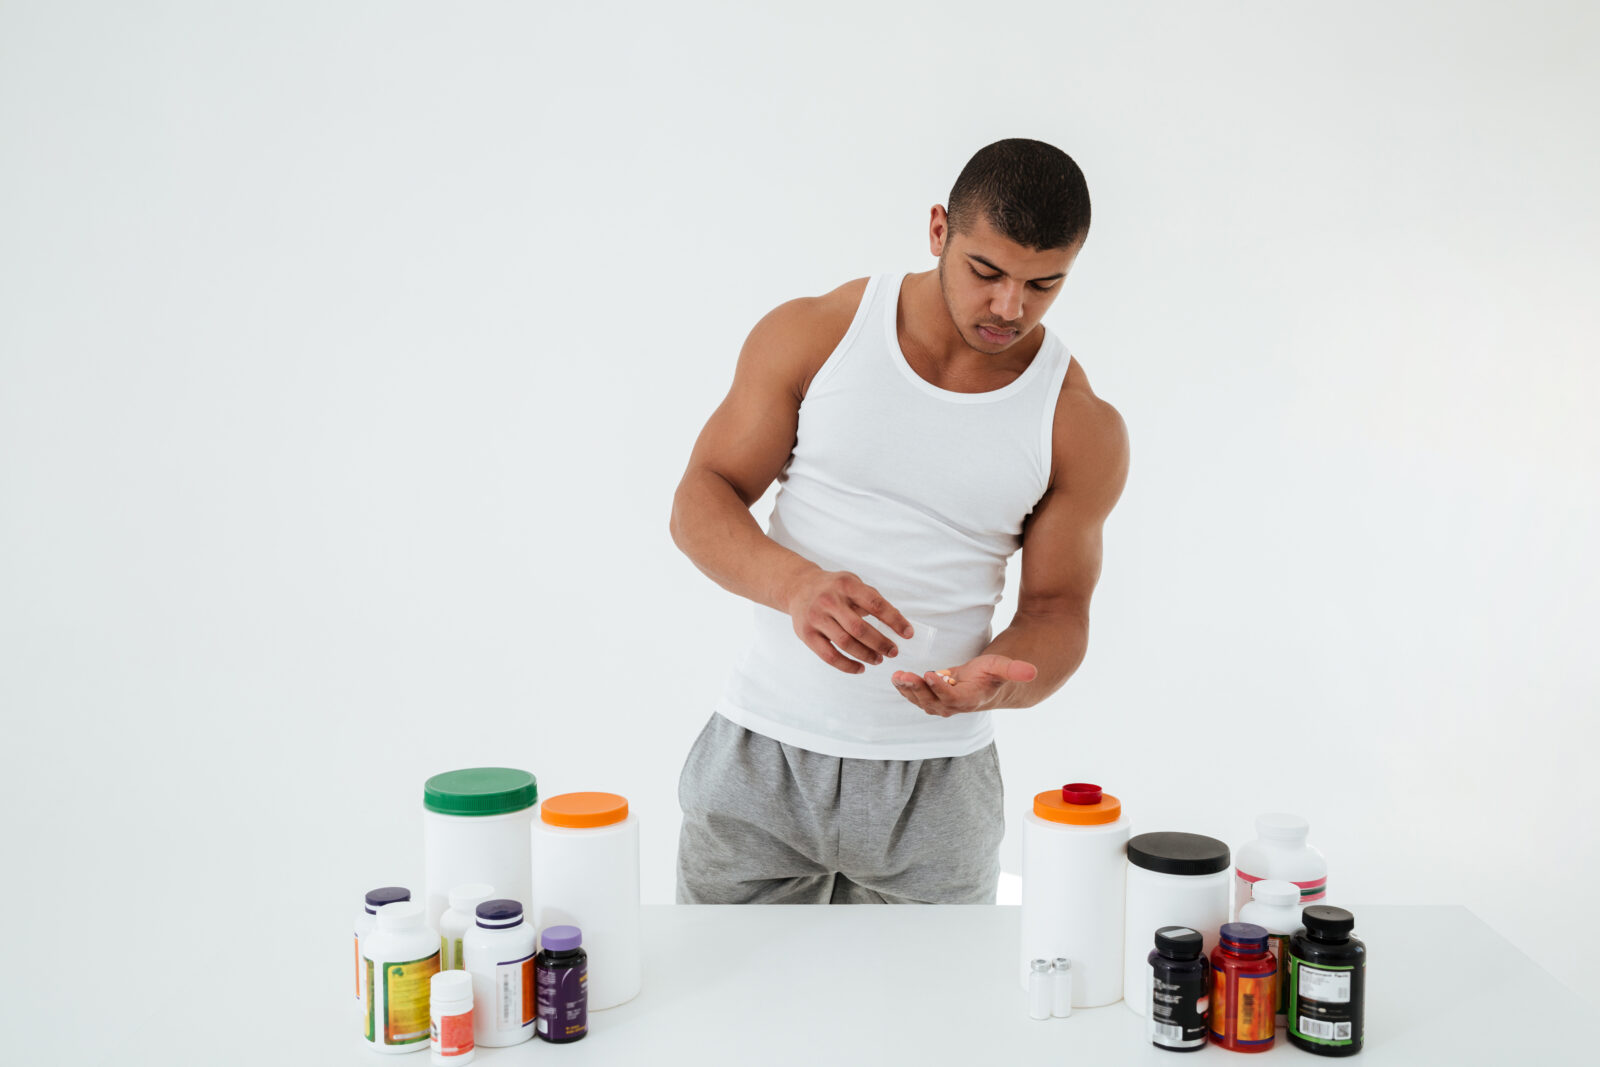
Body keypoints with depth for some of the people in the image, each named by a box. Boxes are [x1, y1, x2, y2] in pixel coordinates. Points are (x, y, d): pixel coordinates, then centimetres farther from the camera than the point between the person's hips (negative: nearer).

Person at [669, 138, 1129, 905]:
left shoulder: (1082, 429, -2)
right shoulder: (812, 336, -3)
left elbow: (1056, 611, 2)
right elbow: (700, 501, -3)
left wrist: (996, 680, -22)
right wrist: (795, 584, -24)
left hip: (937, 786, 0)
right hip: (760, 761, 0)